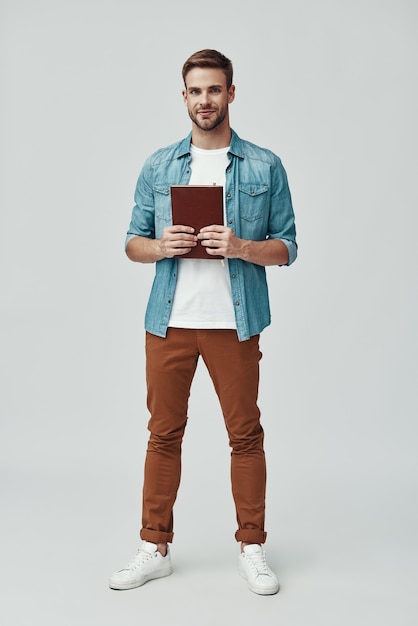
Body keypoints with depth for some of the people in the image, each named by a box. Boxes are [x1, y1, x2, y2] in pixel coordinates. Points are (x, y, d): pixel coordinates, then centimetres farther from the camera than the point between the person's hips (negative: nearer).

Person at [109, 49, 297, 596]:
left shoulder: (265, 167, 3)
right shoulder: (158, 167, 9)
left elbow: (287, 247, 3)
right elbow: (133, 243, 10)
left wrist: (241, 247, -16)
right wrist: (161, 246, -12)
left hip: (235, 322, -1)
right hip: (169, 321, 2)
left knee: (246, 435, 5)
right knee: (164, 434, 8)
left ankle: (252, 549, 21)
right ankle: (155, 549, 21)